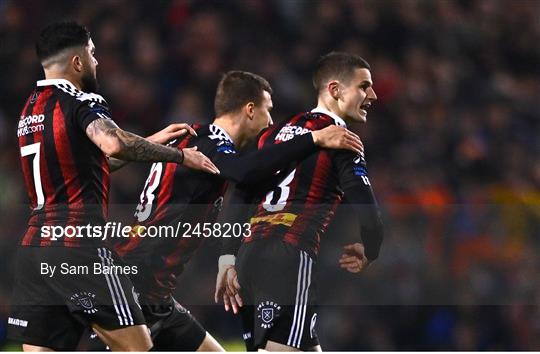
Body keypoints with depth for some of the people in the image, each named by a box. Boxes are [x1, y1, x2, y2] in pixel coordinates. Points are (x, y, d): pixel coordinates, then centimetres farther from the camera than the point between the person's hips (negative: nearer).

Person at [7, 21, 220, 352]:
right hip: (80, 246, -8)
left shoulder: (31, 109, 21)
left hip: (34, 246, 8)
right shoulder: (81, 101, -5)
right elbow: (114, 144, -27)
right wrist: (180, 155, -15)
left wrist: (151, 142, 32)